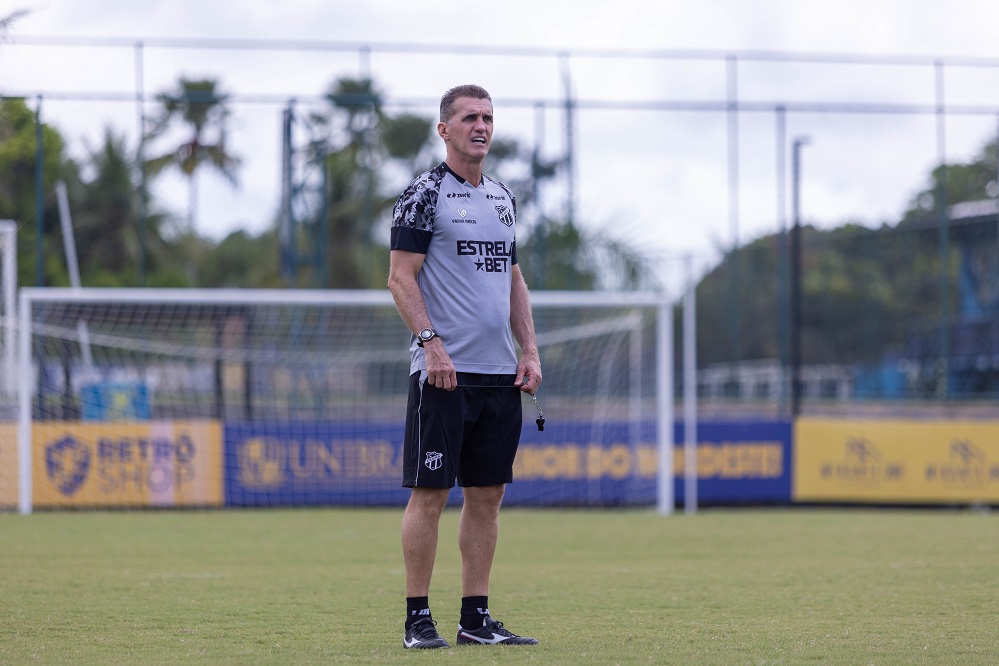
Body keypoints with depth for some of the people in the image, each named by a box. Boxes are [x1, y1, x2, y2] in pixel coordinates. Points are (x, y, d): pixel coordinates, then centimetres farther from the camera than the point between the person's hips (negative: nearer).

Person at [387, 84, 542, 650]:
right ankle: (419, 618, -1)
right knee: (430, 492, -6)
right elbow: (401, 276, -9)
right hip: (444, 370, -7)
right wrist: (432, 343, -19)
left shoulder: (504, 198, 17)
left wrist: (530, 351, 12)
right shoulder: (425, 194, -5)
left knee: (487, 495, 7)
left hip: (500, 371, 7)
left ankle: (476, 618, 12)